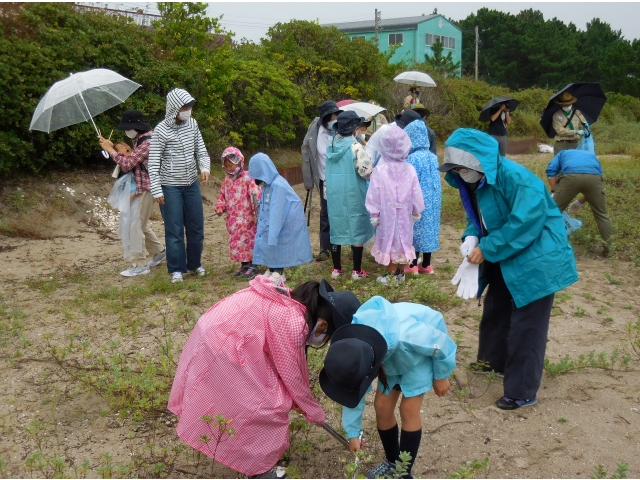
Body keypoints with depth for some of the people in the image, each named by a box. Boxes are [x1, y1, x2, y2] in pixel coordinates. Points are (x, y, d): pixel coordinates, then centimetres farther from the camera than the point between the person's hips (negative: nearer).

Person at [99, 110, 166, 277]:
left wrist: (110, 150, -13)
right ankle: (159, 252, 34)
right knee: (141, 225, 20)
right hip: (139, 188, 10)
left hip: (146, 189, -10)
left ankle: (139, 265, 3)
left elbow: (127, 164, -23)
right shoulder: (139, 139, 11)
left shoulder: (147, 142, -21)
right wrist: (113, 148, 0)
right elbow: (130, 159, 11)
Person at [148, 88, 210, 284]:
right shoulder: (161, 130, -13)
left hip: (192, 184, 5)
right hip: (170, 187, -5)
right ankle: (177, 269, 12)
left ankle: (195, 263, 27)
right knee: (174, 229, 1)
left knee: (196, 226, 11)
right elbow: (153, 162, -11)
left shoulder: (192, 123, 1)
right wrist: (156, 190, -15)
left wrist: (205, 168, -13)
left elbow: (201, 150, 8)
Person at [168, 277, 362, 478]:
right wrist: (313, 411, 3)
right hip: (221, 349, -10)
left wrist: (297, 399, 22)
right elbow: (291, 374, -12)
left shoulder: (292, 303, 6)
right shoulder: (293, 323, -23)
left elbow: (292, 362, 16)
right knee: (266, 404, -2)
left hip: (217, 333, 10)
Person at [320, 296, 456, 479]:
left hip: (424, 351, -4)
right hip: (391, 356, 5)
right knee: (382, 406, 3)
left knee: (408, 409, -8)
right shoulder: (352, 349, -29)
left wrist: (441, 375, -9)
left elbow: (442, 344, -25)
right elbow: (353, 391, -11)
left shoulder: (405, 335, -47)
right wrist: (353, 433, -3)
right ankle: (392, 462, 26)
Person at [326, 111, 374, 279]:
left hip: (334, 193, 6)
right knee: (357, 229, 4)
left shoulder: (332, 145, 4)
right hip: (353, 194, -6)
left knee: (336, 228, 12)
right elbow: (366, 171, -18)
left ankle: (336, 269, 19)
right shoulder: (355, 146, -15)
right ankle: (357, 271, 9)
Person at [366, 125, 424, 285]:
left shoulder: (380, 171, -16)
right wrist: (417, 212, 13)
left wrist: (374, 214, 1)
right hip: (405, 214, 3)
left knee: (390, 242, 8)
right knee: (403, 240, 16)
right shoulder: (410, 170, -10)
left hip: (387, 215, -2)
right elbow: (416, 194, -2)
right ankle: (401, 273, 29)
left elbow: (373, 195, -10)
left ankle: (391, 276, 16)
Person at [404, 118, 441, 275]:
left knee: (416, 229, 3)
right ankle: (426, 265, 19)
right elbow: (435, 180, 9)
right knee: (428, 227, 12)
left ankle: (413, 265, 9)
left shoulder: (413, 158, -17)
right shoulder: (433, 156, 4)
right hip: (432, 199, 6)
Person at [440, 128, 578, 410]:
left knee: (526, 326, -2)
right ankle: (493, 359, 46)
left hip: (535, 258, -9)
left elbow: (526, 221, -31)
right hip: (504, 259, 9)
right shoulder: (472, 182, -1)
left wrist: (487, 250, -26)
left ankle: (521, 392, 9)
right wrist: (471, 240, -12)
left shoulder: (514, 177, -28)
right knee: (495, 311, 23)